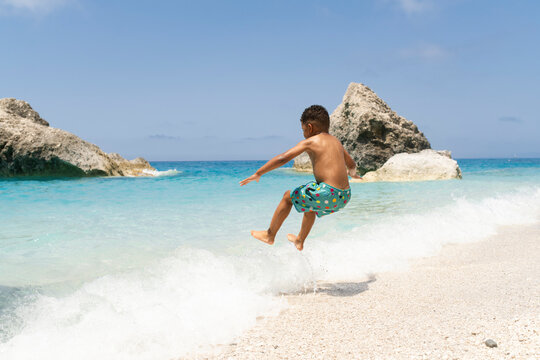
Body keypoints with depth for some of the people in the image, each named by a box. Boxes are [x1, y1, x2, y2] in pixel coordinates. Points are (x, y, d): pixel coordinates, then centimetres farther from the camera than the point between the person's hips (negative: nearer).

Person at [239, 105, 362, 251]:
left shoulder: (309, 142, -2)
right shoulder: (336, 142, 18)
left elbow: (282, 159, -7)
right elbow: (352, 165, 33)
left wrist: (258, 174, 1)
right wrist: (351, 172, 58)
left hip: (328, 194, -8)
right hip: (344, 197, 8)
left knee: (289, 196, 16)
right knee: (310, 203, 36)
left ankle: (270, 235, 27)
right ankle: (300, 241, 51)